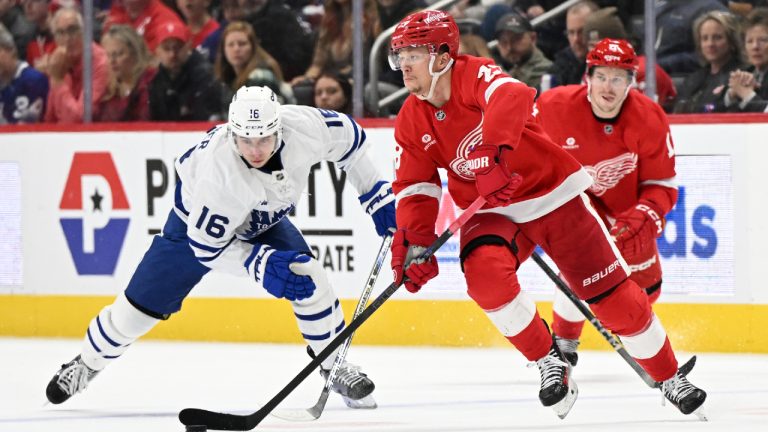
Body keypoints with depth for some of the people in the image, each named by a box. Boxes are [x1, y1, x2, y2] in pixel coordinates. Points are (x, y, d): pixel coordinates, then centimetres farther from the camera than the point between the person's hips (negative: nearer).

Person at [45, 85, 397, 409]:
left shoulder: (304, 127, -33)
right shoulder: (217, 171, -43)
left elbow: (349, 137, -9)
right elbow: (208, 246, -31)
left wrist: (377, 196, -8)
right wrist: (262, 265, -40)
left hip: (265, 217, 4)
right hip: (199, 221, -4)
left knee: (309, 279, -16)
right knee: (140, 306, 1)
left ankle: (337, 367, 5)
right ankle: (87, 363, 28)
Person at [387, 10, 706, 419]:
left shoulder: (475, 76, -20)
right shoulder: (411, 122, -2)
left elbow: (512, 97, -43)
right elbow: (414, 189, 1)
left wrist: (492, 155, -56)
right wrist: (413, 243, -15)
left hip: (554, 196, -4)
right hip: (494, 212, 4)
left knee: (615, 297, -2)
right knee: (484, 272, -29)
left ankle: (670, 378, 18)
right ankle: (549, 362, -10)